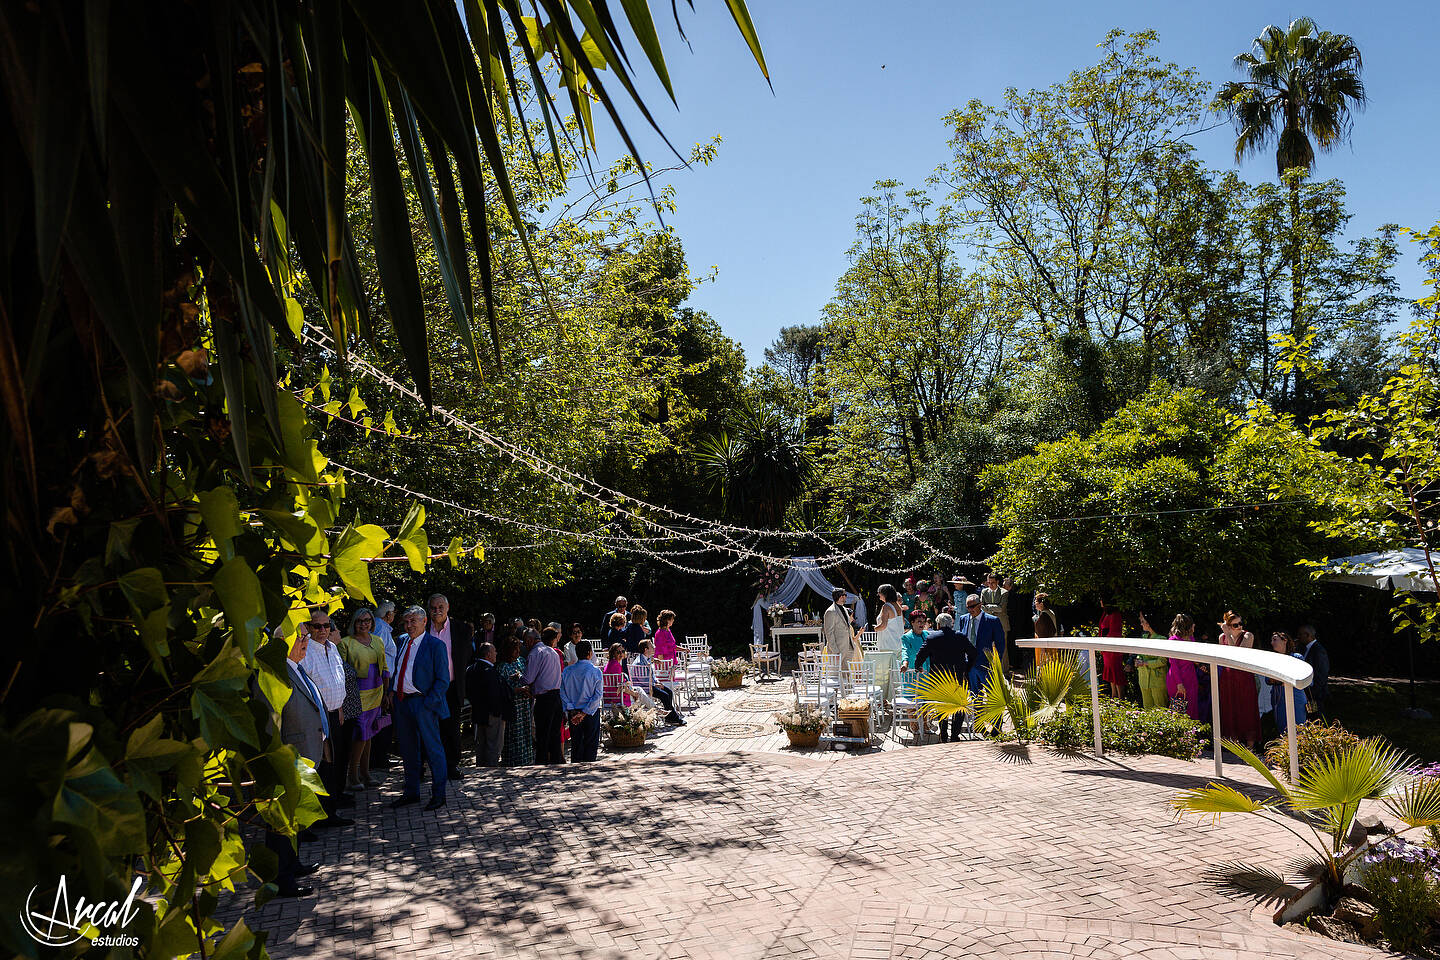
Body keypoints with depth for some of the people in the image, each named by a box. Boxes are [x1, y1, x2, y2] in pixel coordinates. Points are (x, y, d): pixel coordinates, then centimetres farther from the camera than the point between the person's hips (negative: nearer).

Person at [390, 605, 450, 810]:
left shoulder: (436, 645, -9)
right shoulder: (402, 640, 11)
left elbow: (443, 680, -10)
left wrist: (428, 703, -16)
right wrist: (391, 692, 8)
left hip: (423, 703, -7)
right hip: (401, 701, 7)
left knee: (433, 749, 1)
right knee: (408, 750, 15)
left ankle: (438, 795, 12)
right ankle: (411, 792, 28)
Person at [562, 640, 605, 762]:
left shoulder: (567, 671, -1)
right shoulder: (595, 671, -10)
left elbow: (562, 693, -2)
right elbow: (598, 694, -14)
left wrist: (572, 711, -5)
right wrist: (584, 713, -12)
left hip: (573, 712, 3)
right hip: (591, 712, -3)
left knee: (576, 744, 11)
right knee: (591, 743, 5)